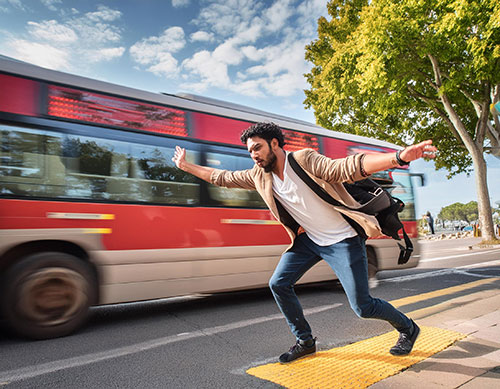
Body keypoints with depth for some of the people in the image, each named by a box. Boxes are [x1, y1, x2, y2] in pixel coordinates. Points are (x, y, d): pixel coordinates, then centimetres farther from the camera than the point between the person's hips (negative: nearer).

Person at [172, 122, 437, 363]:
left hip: (342, 240, -6)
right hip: (309, 239, 7)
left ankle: (407, 329, 30)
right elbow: (222, 177, 8)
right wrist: (185, 166, 13)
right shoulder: (259, 176, -2)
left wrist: (399, 157, -49)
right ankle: (305, 341, 24)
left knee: (362, 307, -3)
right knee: (278, 284, 2)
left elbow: (347, 168, -35)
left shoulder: (305, 161, -22)